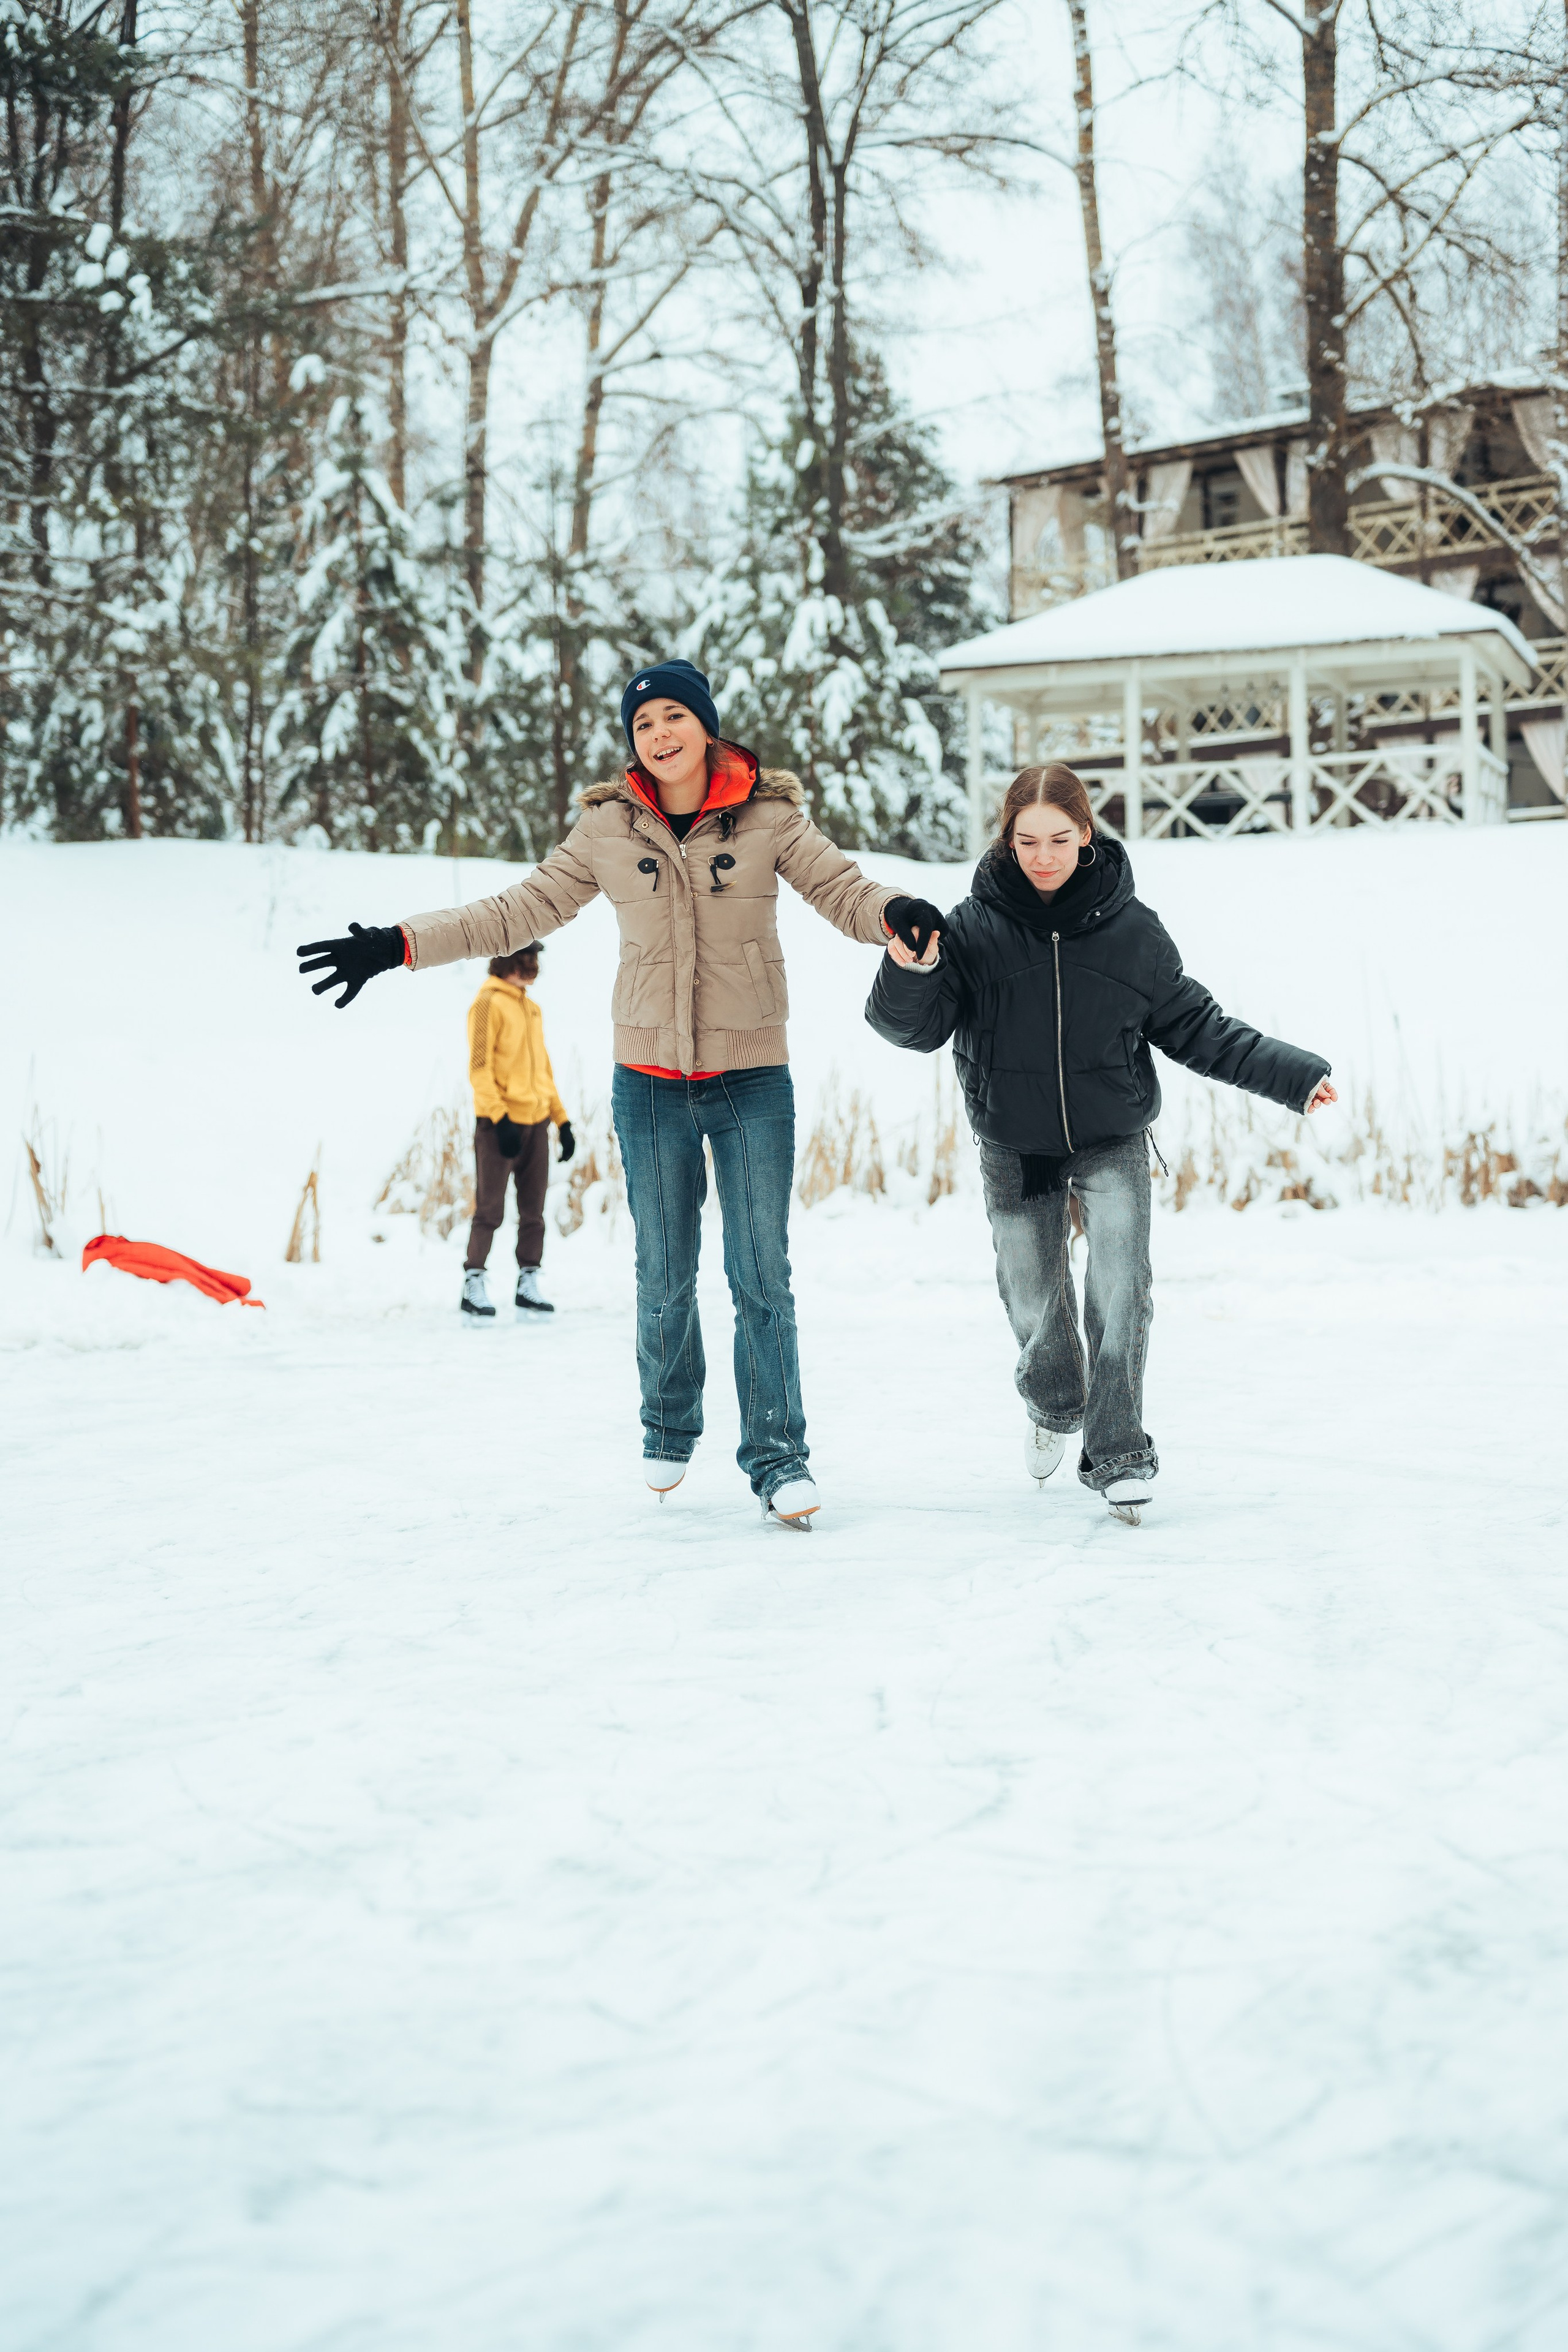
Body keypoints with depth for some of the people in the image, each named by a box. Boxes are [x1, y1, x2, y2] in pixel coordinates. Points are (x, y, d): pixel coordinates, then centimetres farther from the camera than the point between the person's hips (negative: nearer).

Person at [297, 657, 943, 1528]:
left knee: (762, 1275, -4)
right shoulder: (608, 828, 1)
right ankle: (670, 1426, 32)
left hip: (752, 1081, -1)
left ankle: (777, 1456, 4)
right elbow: (522, 911, 6)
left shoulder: (767, 815, -2)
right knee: (664, 1276, 10)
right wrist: (399, 945, 2)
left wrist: (895, 912, -30)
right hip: (651, 1085, 2)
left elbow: (841, 887, -7)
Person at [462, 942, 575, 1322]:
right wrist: (500, 1118, -21)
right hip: (499, 1125, -7)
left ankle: (528, 1285, 12)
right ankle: (474, 1287, -3)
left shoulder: (532, 1009, 18)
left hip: (536, 1123, 7)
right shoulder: (489, 1002, -6)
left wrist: (562, 1120, 15)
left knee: (534, 1211, 7)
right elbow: (479, 1067, -13)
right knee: (490, 1209, -7)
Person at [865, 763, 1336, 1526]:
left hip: (1112, 1141, -1)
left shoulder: (1132, 929, -9)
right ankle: (1055, 1406, 42)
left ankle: (1118, 1453, -7)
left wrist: (1290, 1073, 0)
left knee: (1120, 1291, -15)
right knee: (1033, 1304, 11)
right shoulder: (976, 926, -11)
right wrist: (911, 970, -35)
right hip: (1015, 1149, 1)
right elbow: (916, 1027, -14)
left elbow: (1193, 1026, 2)